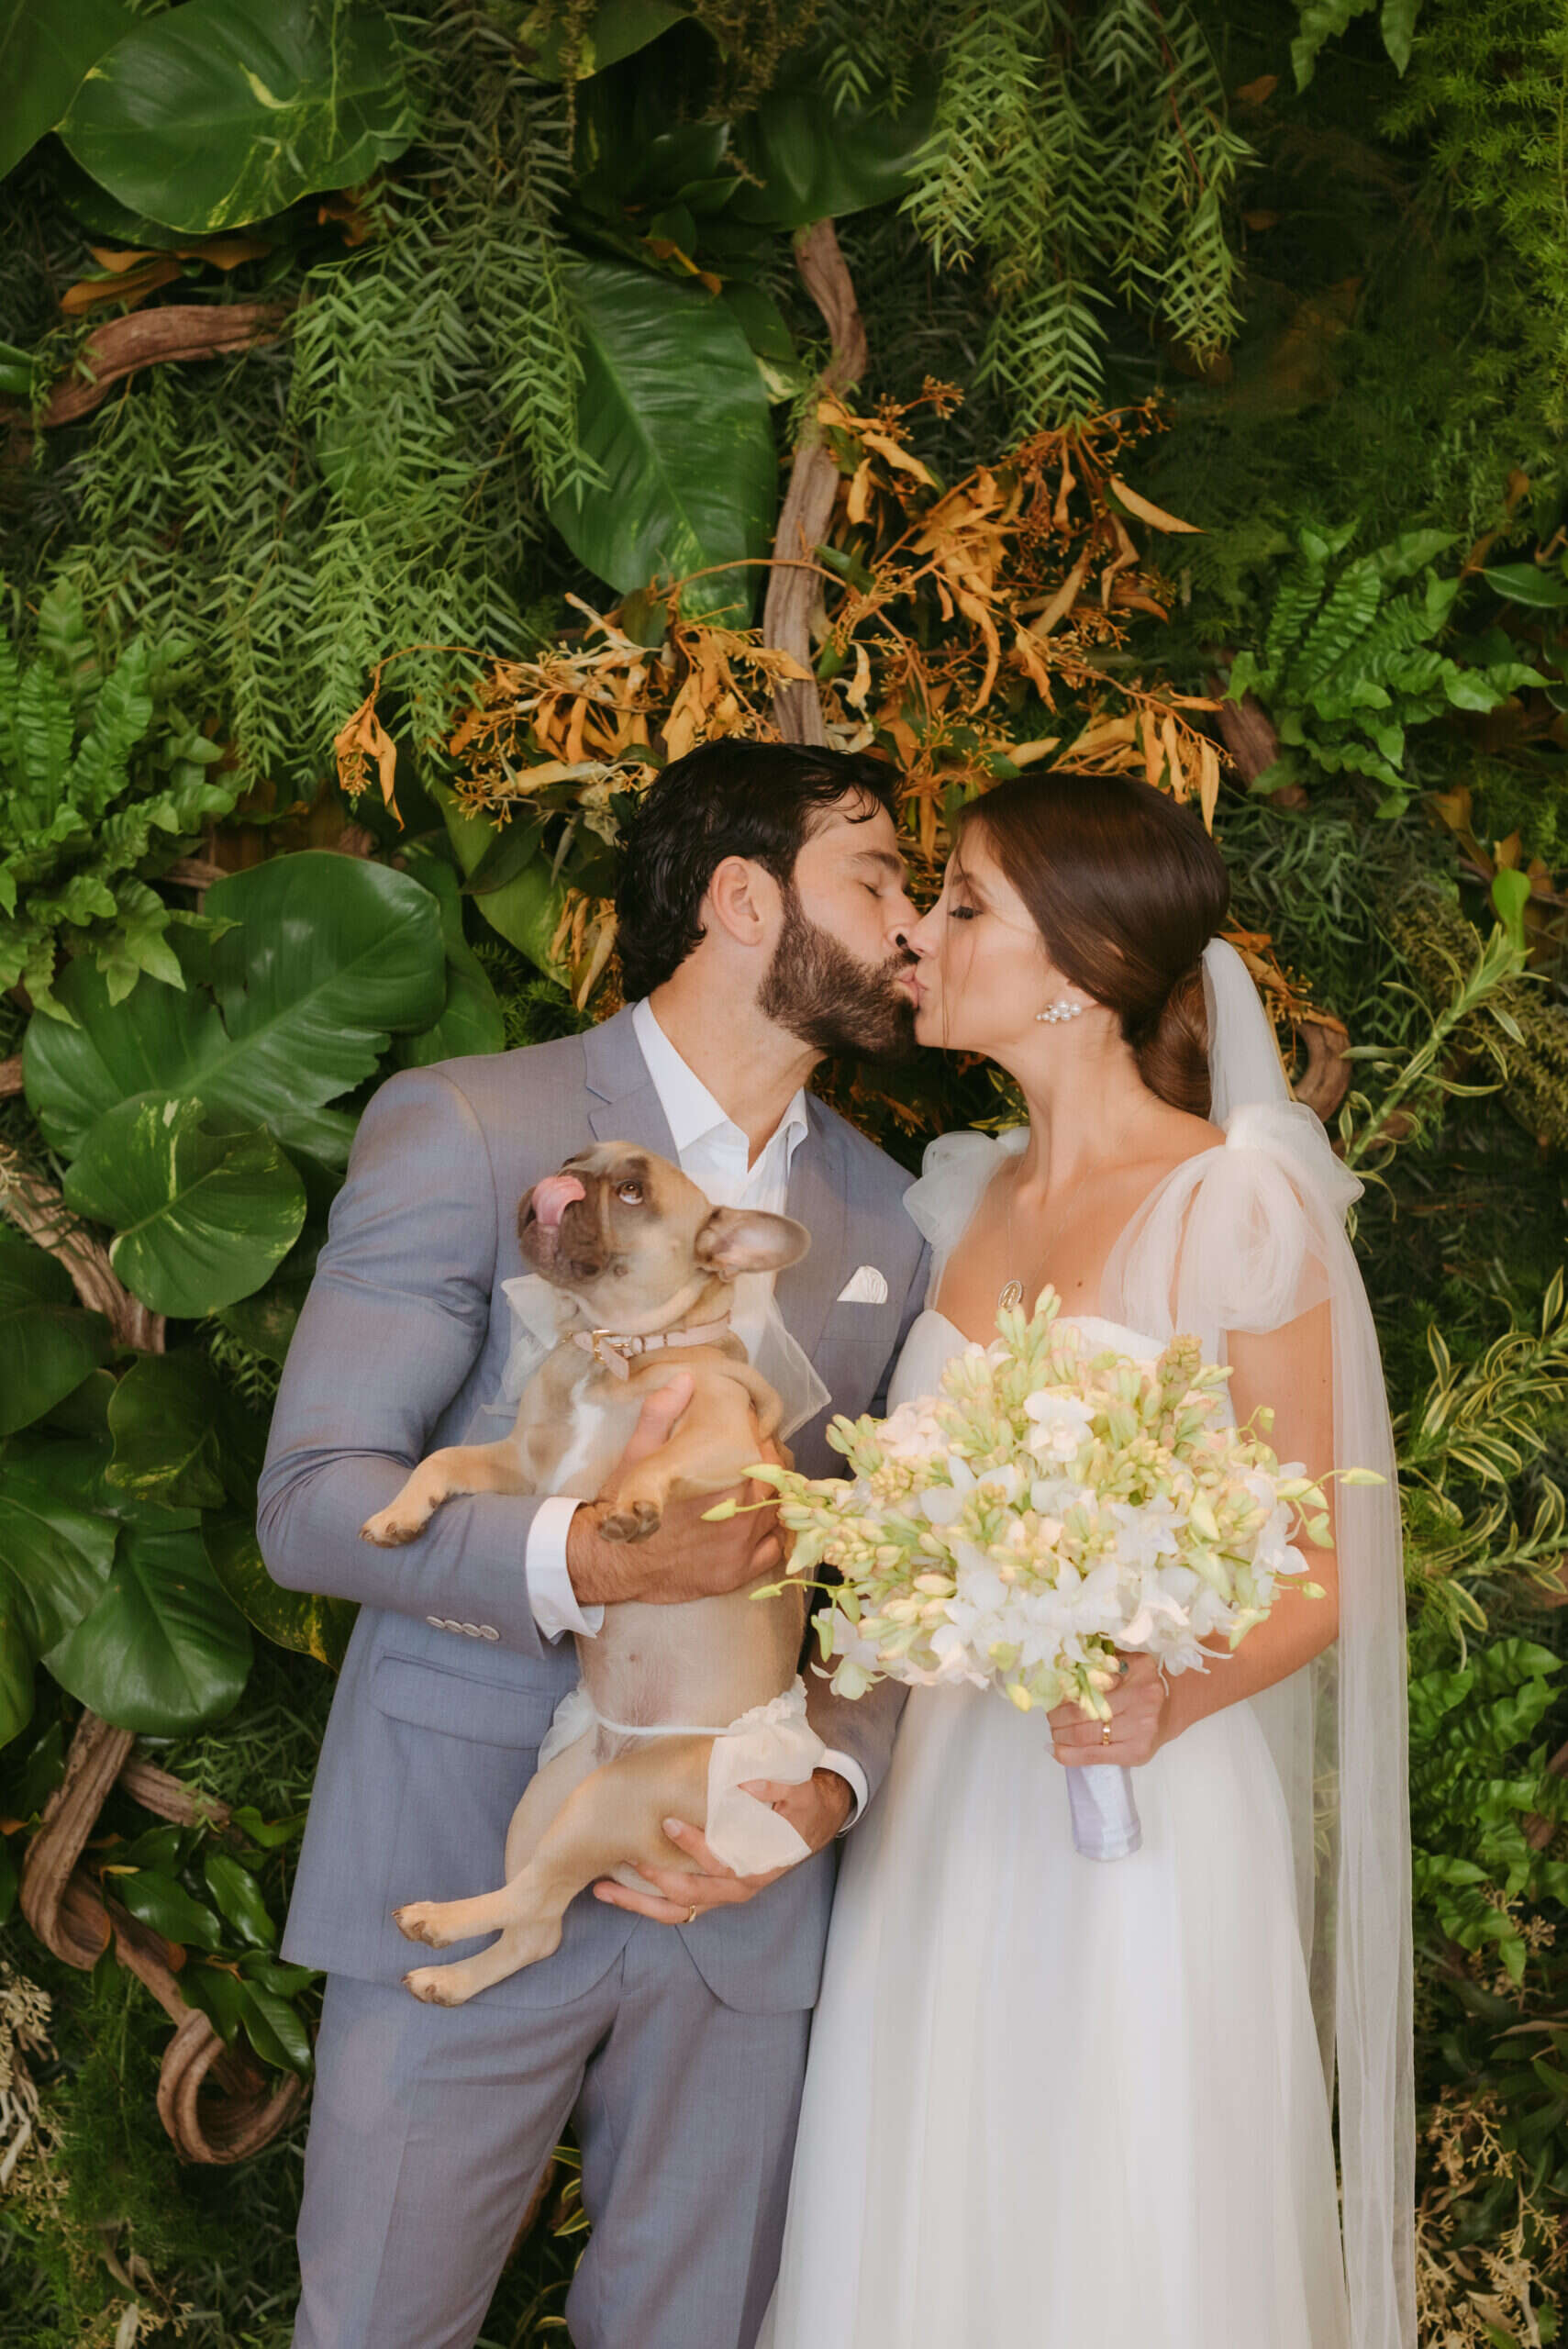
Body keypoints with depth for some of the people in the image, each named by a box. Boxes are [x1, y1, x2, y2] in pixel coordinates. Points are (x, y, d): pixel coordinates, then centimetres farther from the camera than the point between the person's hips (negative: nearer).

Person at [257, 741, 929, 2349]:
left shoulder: (883, 1217, 9)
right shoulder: (464, 1131, -6)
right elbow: (311, 1502, -12)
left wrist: (833, 1777, -10)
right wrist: (581, 1562, -29)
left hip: (740, 1899, 4)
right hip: (468, 1873, -4)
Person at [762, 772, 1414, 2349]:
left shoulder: (1241, 1200, -10)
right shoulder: (966, 1195, 9)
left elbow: (1315, 1579, -8)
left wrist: (1167, 1696, -25)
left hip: (1143, 1826, -6)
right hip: (939, 1818, 6)